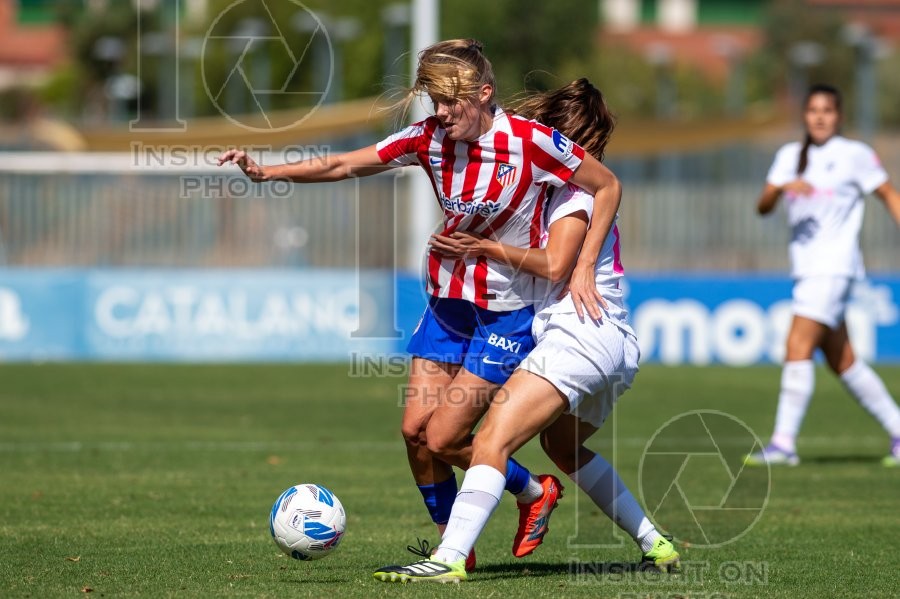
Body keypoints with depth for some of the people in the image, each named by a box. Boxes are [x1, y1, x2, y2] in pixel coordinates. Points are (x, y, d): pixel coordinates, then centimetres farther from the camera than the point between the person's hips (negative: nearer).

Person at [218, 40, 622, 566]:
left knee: (443, 439, -9)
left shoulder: (532, 142, -18)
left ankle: (535, 492, 17)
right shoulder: (429, 138, -5)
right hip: (446, 302, 5)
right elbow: (344, 165, -5)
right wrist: (267, 172, -16)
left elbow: (607, 186, -7)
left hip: (506, 314, -5)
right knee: (415, 430, -1)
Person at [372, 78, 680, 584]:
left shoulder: (579, 187, -4)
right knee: (564, 446, 33)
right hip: (620, 348, 11)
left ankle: (449, 559, -35)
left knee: (492, 441, -20)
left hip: (580, 330, -11)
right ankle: (655, 545, 31)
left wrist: (490, 250, -10)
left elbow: (554, 263, -16)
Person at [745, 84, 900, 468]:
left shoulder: (854, 155, -2)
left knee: (798, 346, -17)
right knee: (842, 362, 9)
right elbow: (763, 206, 2)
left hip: (835, 266, -6)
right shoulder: (790, 156, 11)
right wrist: (783, 187, -19)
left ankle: (784, 443, -19)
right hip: (805, 268, 6)